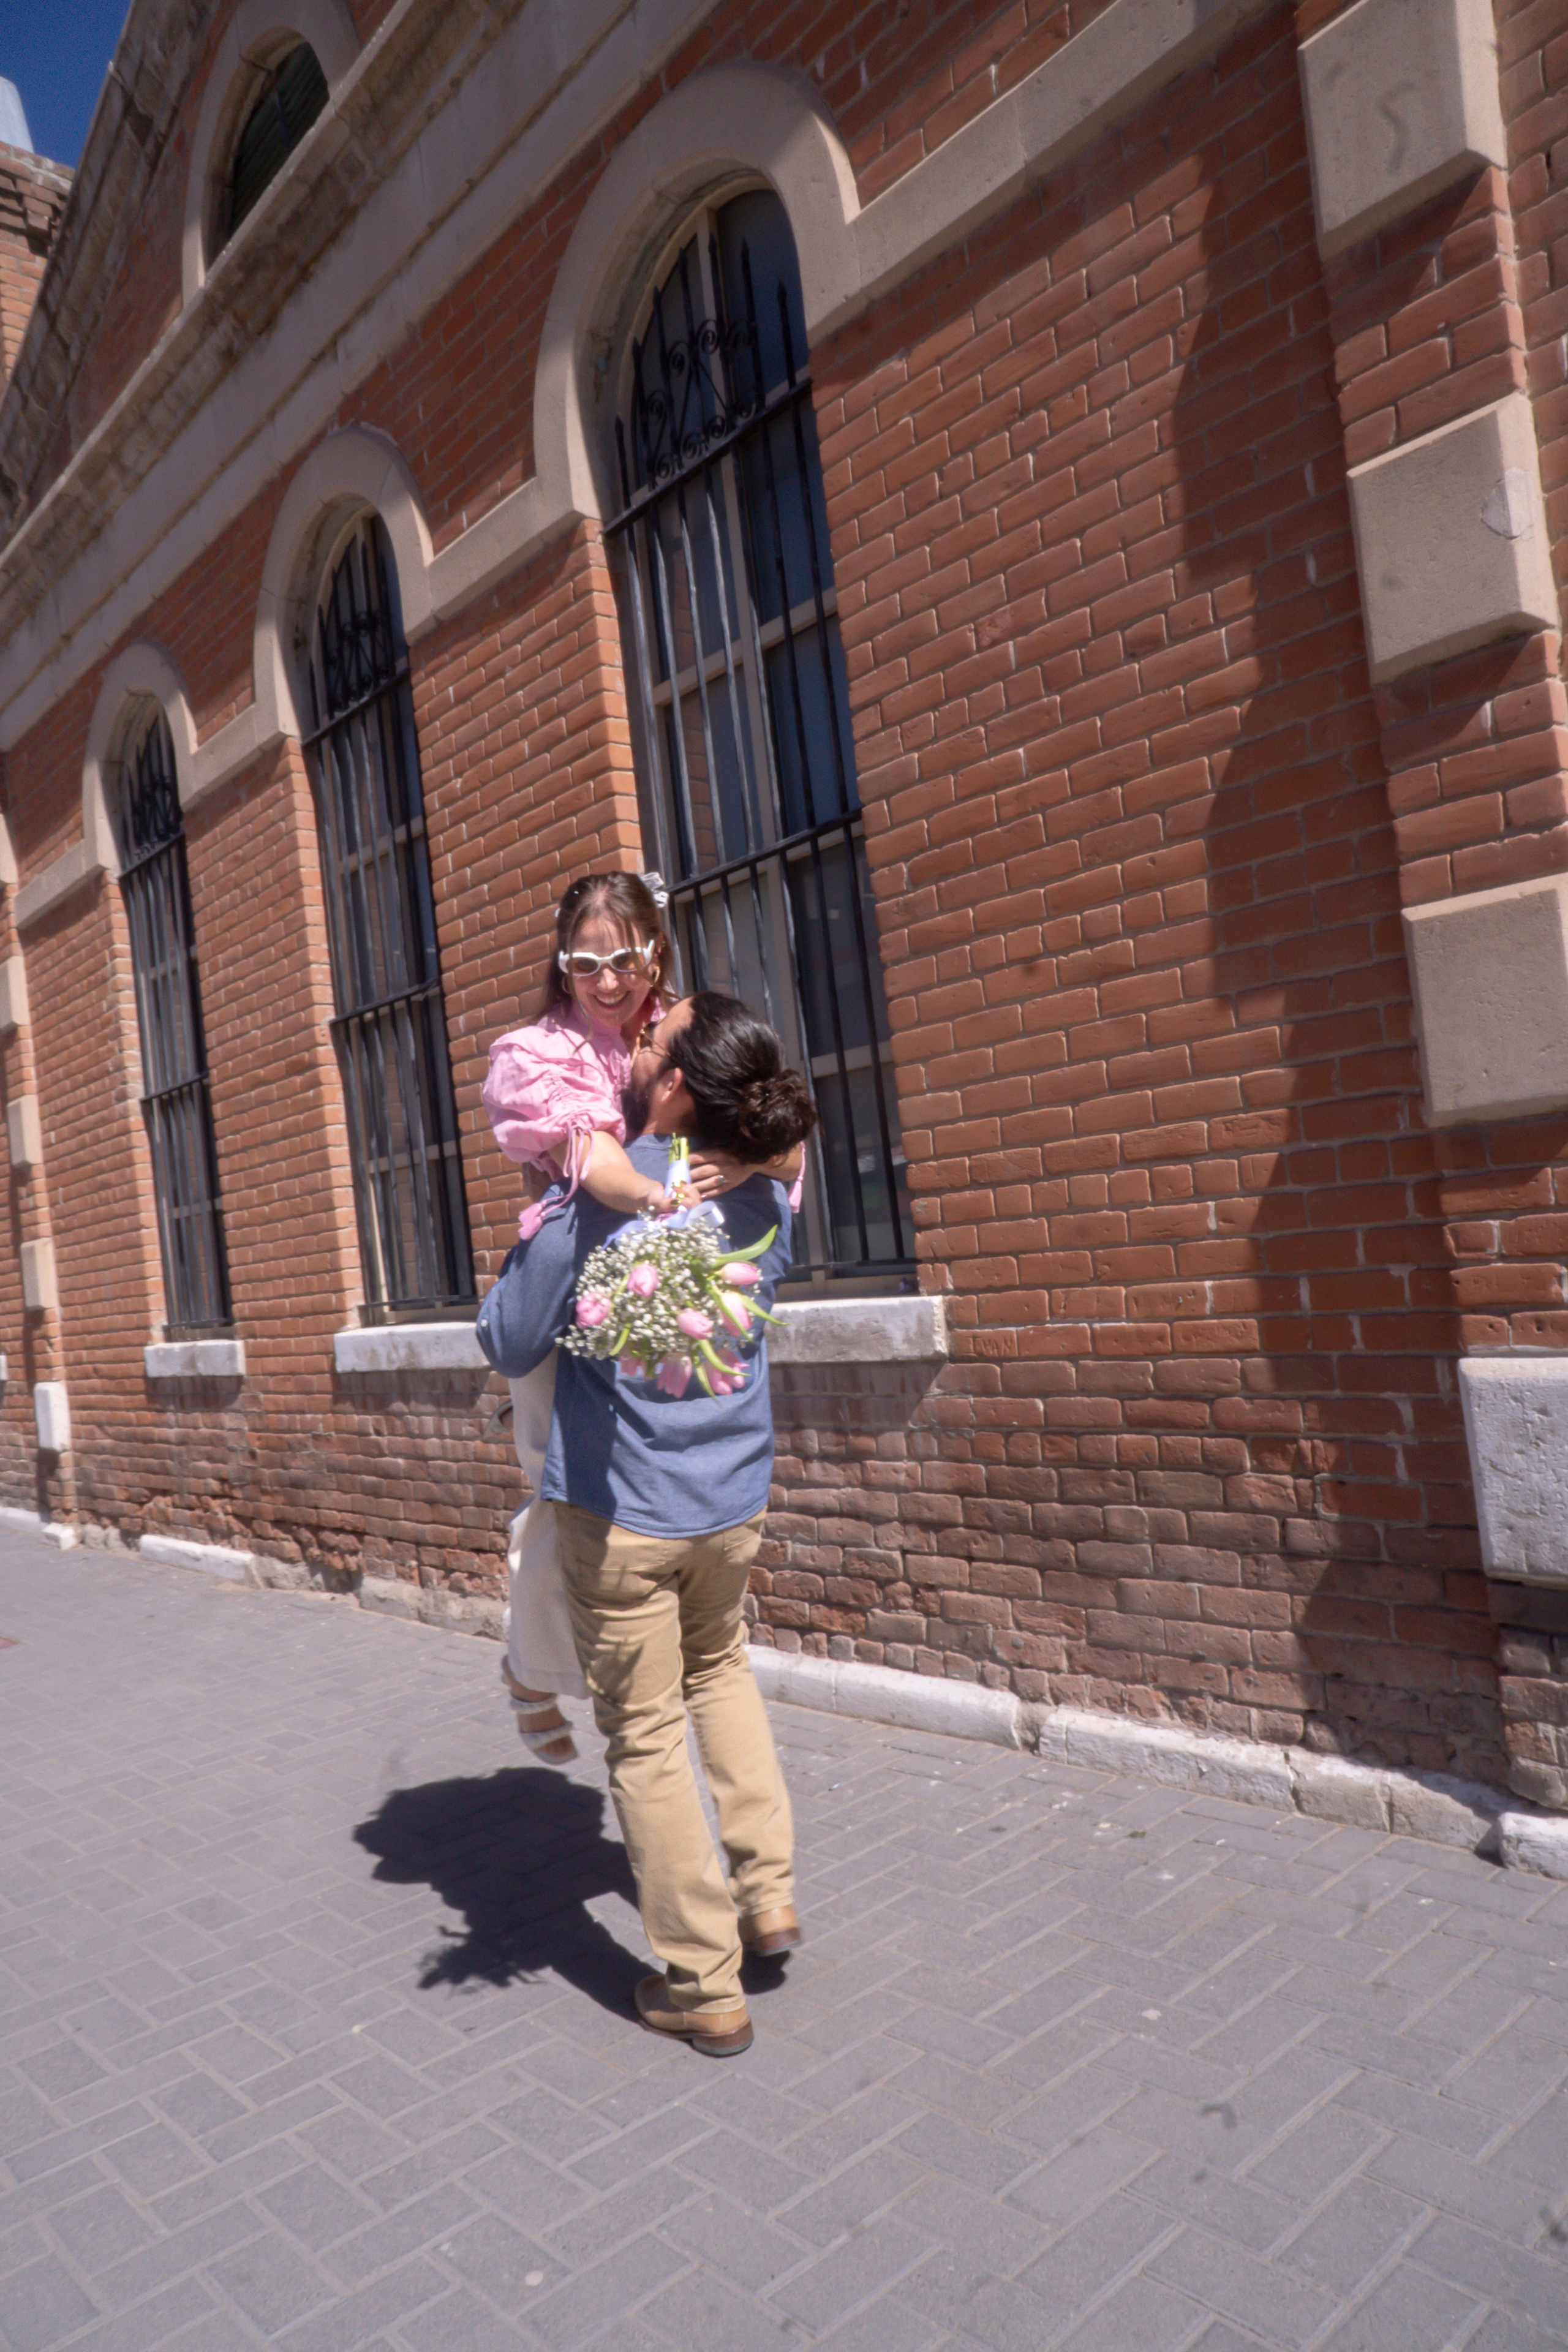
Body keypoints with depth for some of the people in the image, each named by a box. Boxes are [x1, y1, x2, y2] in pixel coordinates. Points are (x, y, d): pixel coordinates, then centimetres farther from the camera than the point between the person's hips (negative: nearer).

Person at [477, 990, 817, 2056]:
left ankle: (705, 1986, 21)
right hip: (736, 1500, 6)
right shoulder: (768, 1200, -2)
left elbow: (510, 1346, -13)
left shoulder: (595, 1196, -20)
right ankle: (769, 1890, 30)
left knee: (646, 1738, 9)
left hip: (623, 1510, -5)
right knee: (721, 1666, 31)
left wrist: (530, 1236, 3)